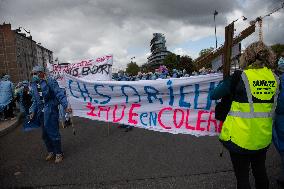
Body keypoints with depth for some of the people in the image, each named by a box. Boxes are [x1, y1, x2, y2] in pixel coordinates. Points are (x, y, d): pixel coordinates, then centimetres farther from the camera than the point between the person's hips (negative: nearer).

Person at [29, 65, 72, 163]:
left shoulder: (50, 82, -9)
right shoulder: (33, 85, 11)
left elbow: (59, 94, -13)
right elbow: (35, 101, 18)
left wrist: (66, 106, -21)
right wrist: (33, 112, 12)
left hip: (51, 111, -6)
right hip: (41, 113, 7)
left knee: (53, 132, -3)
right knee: (45, 134, 14)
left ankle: (58, 153, 14)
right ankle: (51, 151, 33)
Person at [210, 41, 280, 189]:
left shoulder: (240, 77, -16)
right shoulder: (274, 78, -2)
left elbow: (214, 95, -10)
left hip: (241, 137, -5)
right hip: (263, 137, 5)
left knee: (242, 177, 11)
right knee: (260, 171, 26)